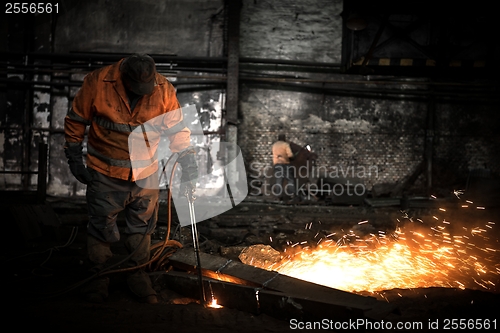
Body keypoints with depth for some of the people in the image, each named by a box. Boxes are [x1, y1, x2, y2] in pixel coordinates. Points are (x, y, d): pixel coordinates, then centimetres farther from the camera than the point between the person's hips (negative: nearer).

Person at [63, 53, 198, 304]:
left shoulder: (164, 90, -13)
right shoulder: (97, 83, -18)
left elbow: (177, 129, -7)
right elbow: (75, 121, -5)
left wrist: (188, 165, -13)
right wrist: (75, 160, -3)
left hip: (146, 175, 2)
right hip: (105, 174, -2)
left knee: (142, 227, 14)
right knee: (102, 228, 9)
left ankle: (136, 272, 34)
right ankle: (98, 275, 30)